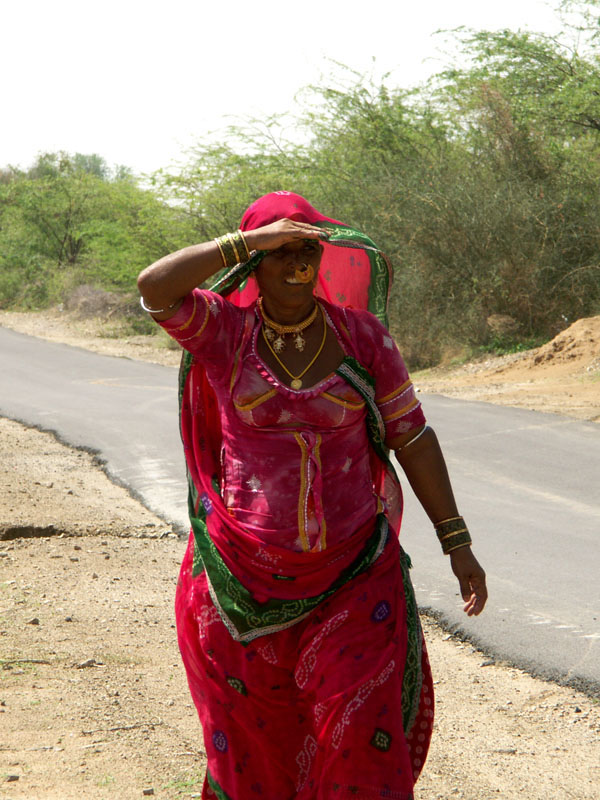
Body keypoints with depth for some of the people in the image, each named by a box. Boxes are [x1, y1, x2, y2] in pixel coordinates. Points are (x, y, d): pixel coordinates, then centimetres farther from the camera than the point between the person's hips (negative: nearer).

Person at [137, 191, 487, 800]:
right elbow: (154, 287, -23)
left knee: (363, 740, -6)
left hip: (351, 573, 0)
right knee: (258, 749, 12)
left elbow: (412, 436, 2)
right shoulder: (224, 331, -5)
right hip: (248, 572, 0)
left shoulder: (361, 335, -2)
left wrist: (457, 543, 0)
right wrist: (257, 239, -23)